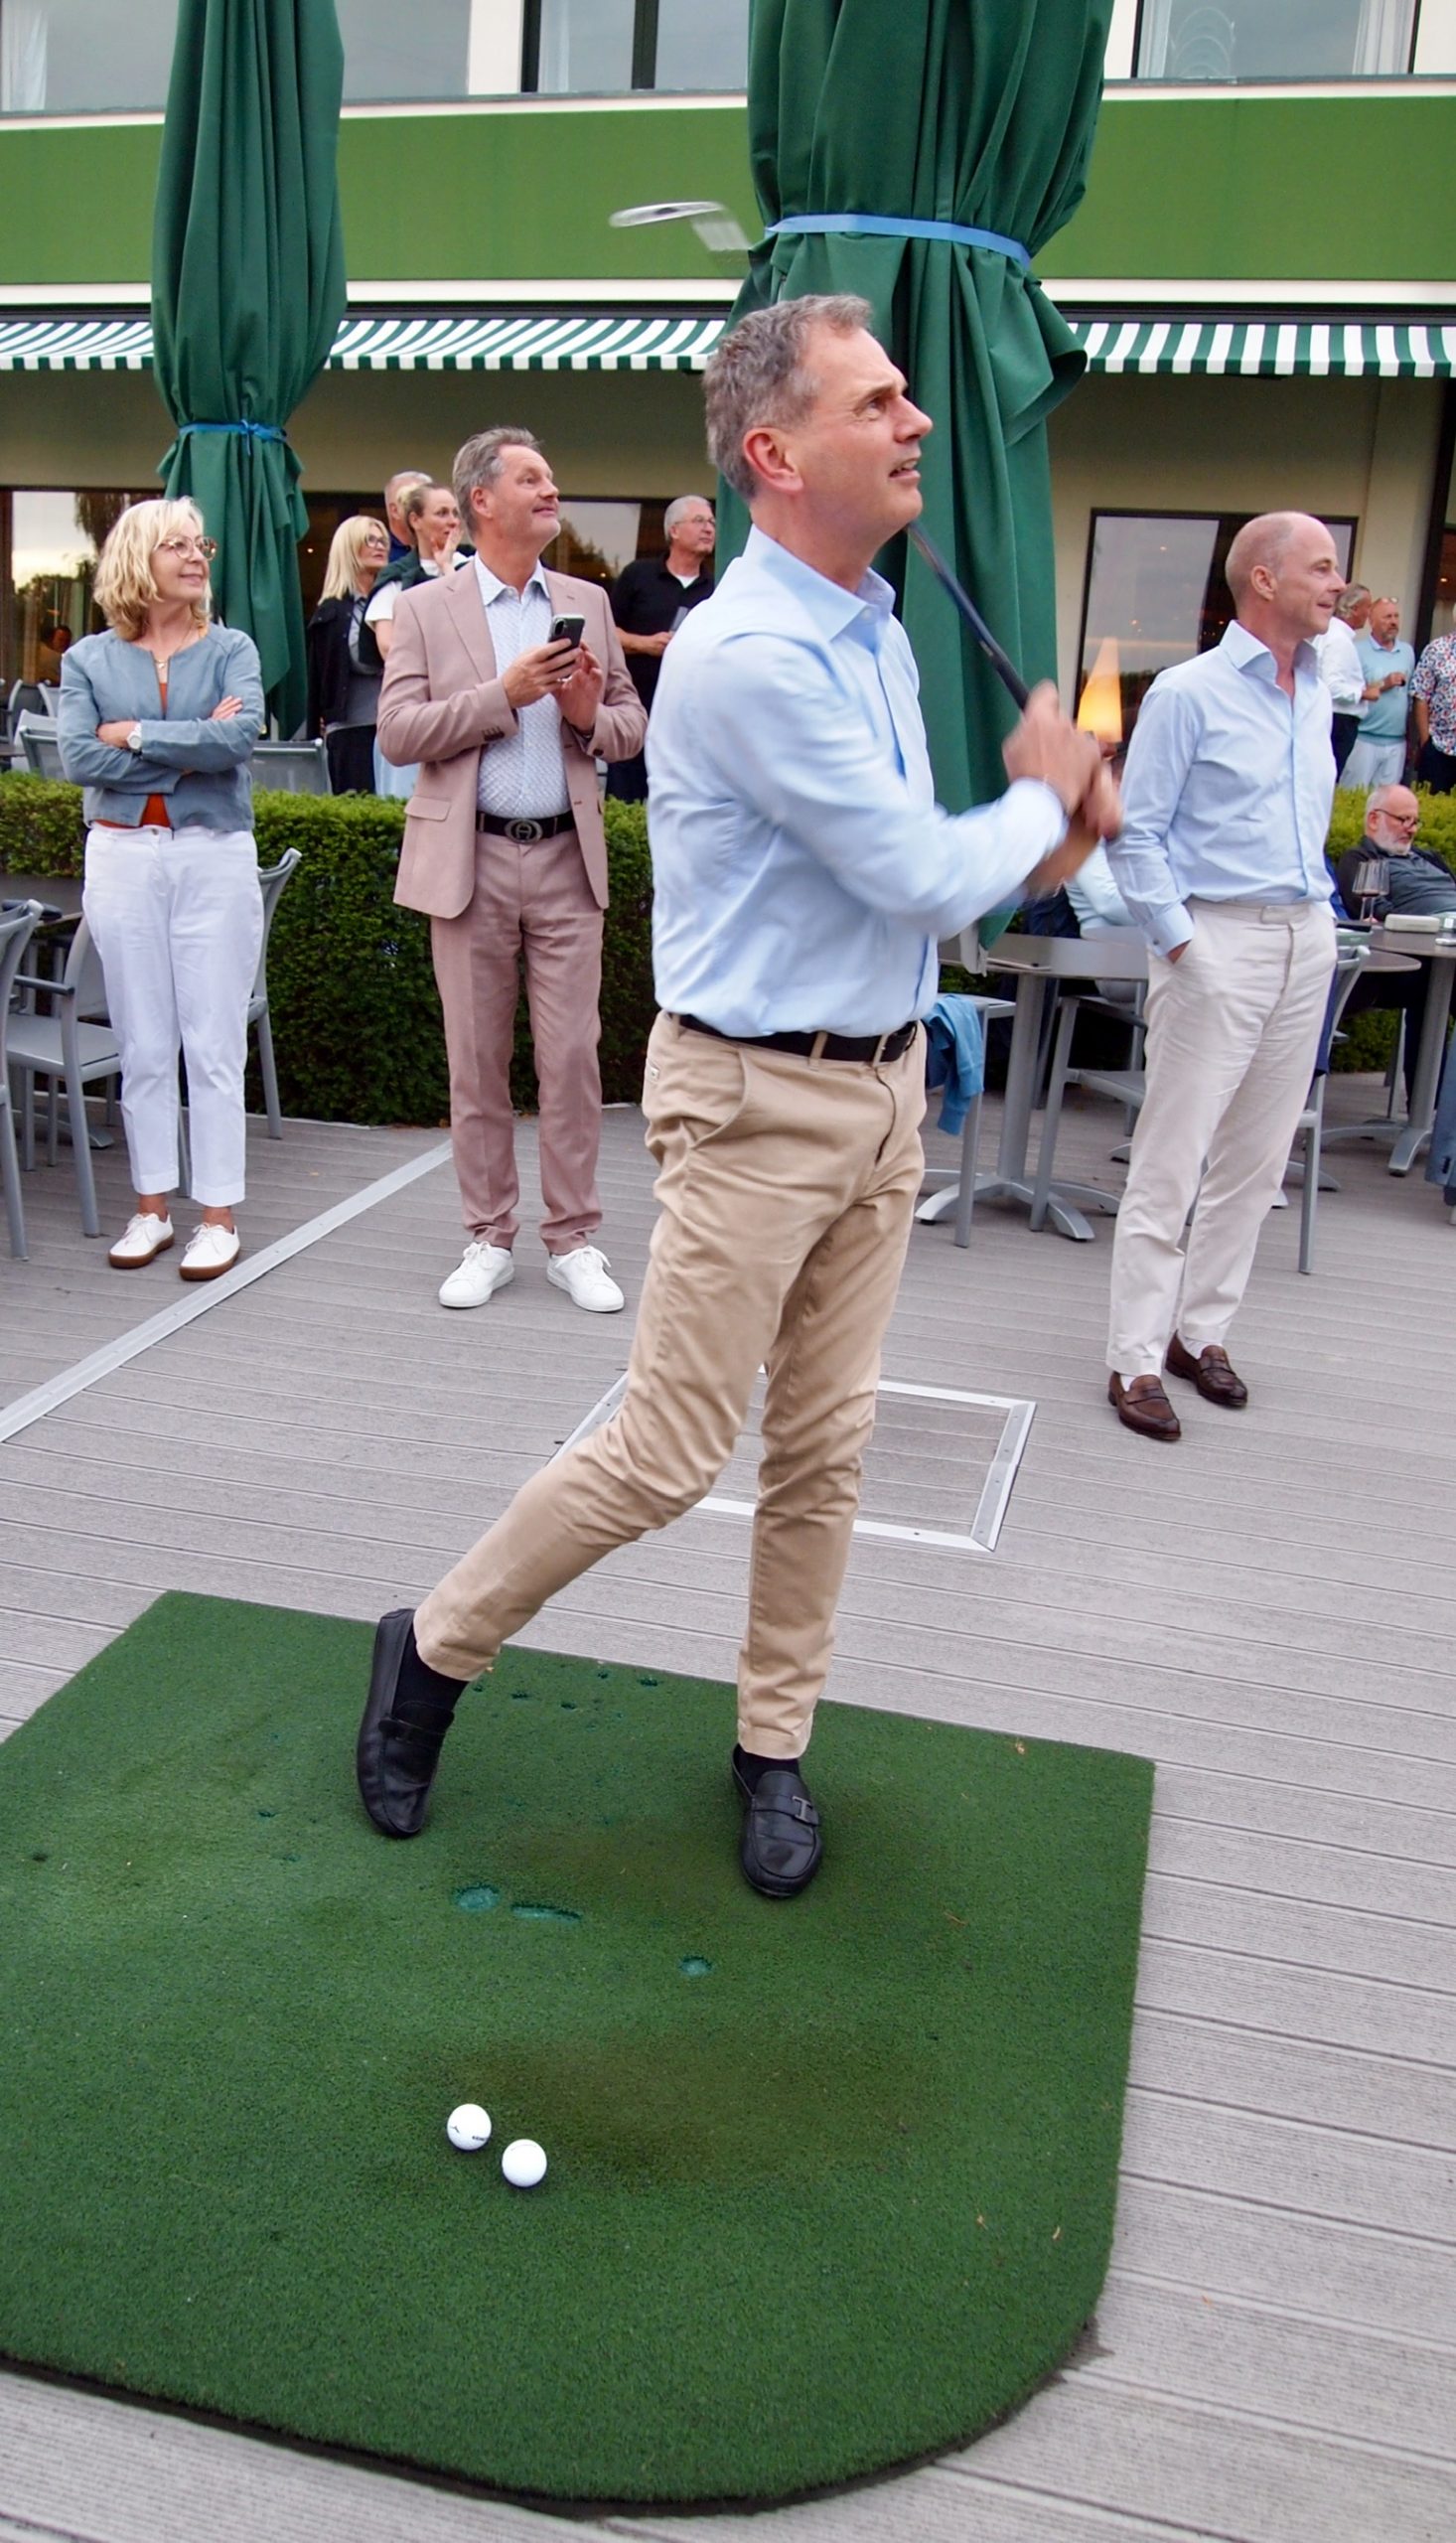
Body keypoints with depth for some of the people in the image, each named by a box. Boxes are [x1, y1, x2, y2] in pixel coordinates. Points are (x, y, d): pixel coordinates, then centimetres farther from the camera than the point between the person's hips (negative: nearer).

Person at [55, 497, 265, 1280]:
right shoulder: (89, 659, 6)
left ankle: (219, 1215, 6)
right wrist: (192, 746, -9)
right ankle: (152, 1206, 17)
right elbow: (79, 759, -7)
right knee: (143, 1046, 6)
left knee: (213, 1046, -1)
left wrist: (135, 734, -9)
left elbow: (239, 738, -13)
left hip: (215, 855, -1)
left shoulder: (230, 649, 5)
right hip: (121, 857, 1)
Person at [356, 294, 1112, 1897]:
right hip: (759, 1100, -8)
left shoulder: (877, 632, 12)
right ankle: (434, 1652, 21)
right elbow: (926, 881, -19)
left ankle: (774, 1747, 28)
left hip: (887, 1082, 8)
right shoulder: (751, 656, -19)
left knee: (826, 1449, 12)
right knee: (667, 1456, -3)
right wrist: (1046, 794, 0)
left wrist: (1031, 850, 1)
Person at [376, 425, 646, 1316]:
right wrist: (503, 692, -14)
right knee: (477, 1060, 5)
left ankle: (574, 1241, 10)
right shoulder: (428, 608, 4)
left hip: (568, 858, 2)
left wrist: (590, 715, -9)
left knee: (573, 1057, 0)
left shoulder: (588, 602, 12)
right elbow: (398, 732, -5)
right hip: (470, 859, -1)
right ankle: (489, 1240, 17)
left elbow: (632, 726, 13)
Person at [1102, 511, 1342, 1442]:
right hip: (1219, 939, -7)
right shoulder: (1190, 693, -7)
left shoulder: (1317, 692, 14)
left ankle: (1201, 1330, 22)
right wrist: (1177, 941, -14)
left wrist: (1317, 913, 12)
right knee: (1171, 1160, -5)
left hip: (1308, 940, 7)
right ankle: (1138, 1360, 1)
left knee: (1258, 1159, 10)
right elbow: (1136, 834, -9)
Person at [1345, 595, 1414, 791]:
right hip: (1364, 740, -5)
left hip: (1397, 743, 5)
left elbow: (1411, 694, 16)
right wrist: (1382, 685, -16)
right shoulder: (1358, 650, -5)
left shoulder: (1408, 651, 12)